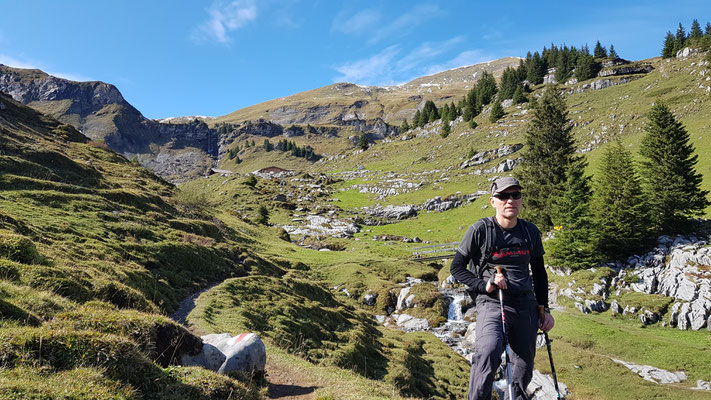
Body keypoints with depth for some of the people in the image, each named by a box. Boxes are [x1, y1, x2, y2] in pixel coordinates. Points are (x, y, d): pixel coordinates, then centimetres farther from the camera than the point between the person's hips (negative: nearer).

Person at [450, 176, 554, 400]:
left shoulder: (531, 232, 8)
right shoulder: (480, 230, -6)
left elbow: (539, 273, 20)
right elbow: (457, 268, -1)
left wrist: (543, 309, 16)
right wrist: (484, 285, -14)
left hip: (526, 305, 5)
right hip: (492, 303, -5)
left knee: (524, 370, 9)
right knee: (488, 352, -30)